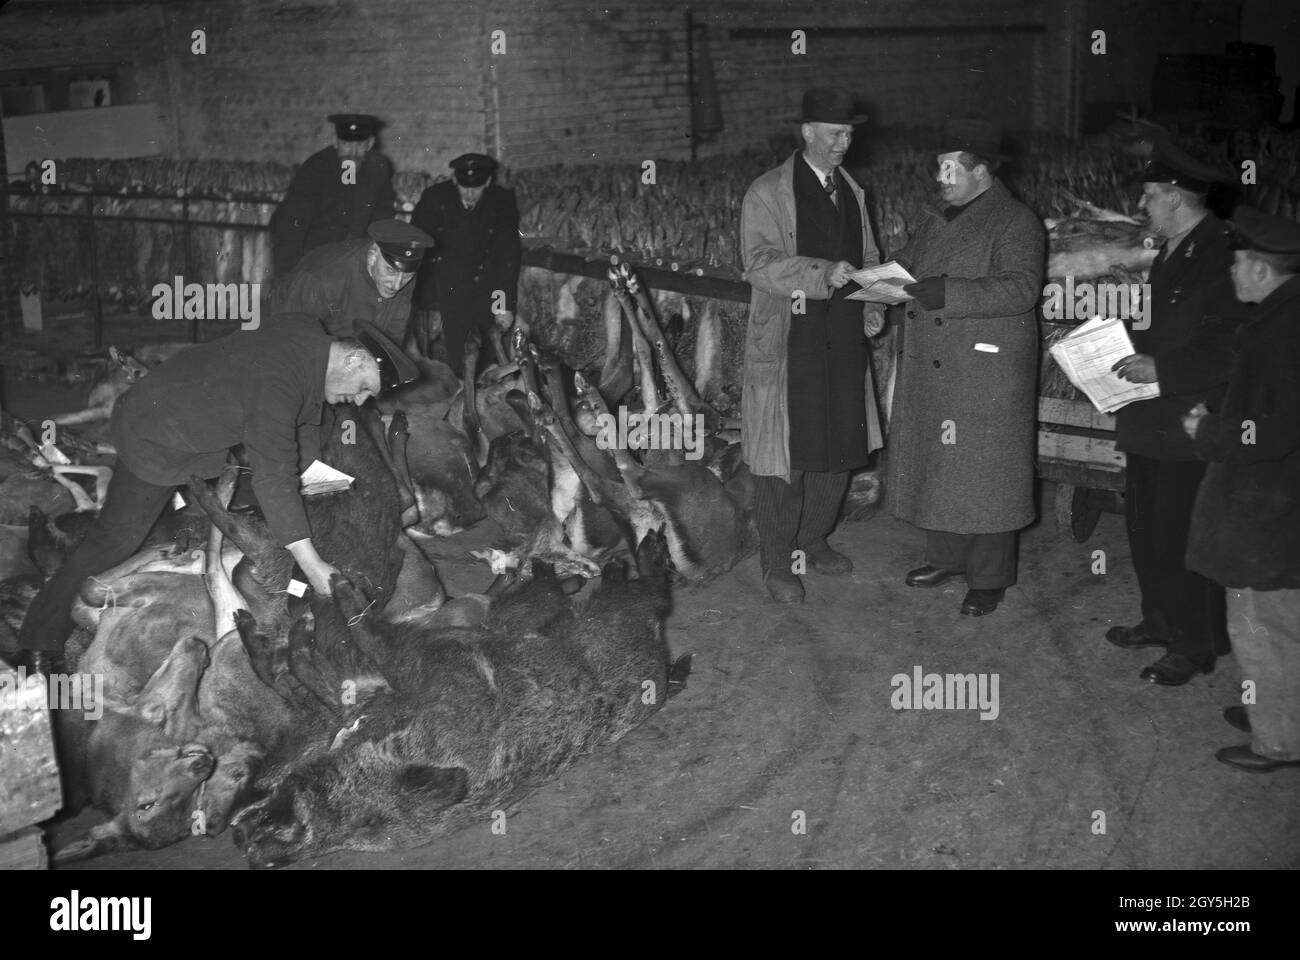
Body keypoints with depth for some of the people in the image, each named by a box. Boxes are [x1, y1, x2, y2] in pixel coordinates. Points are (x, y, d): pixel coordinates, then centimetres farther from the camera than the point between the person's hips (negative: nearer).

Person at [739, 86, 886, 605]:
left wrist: (872, 305, 3)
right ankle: (777, 562, 9)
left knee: (840, 446, 12)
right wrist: (822, 275, -29)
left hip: (845, 342, 6)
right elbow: (760, 262, -16)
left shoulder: (852, 191, 16)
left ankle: (813, 541, 30)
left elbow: (868, 257, 21)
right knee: (785, 454, -2)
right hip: (790, 343, -6)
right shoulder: (766, 193, -6)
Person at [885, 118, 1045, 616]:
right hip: (930, 367, 7)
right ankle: (946, 556, 30)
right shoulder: (936, 217, 14)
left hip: (987, 373, -7)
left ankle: (989, 579, 11)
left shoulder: (1015, 221, -10)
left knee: (983, 472, 0)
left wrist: (947, 293, -28)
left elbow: (1021, 289, -21)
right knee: (934, 462, 13)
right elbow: (908, 260, 22)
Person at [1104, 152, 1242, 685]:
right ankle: (1161, 621, 35)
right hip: (1151, 421, 10)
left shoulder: (1224, 255, -18)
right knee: (1143, 526, 19)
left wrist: (1161, 370, -24)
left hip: (1191, 428, -10)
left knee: (1178, 538, -1)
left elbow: (1237, 349, -23)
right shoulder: (1171, 252, 12)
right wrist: (1129, 351, 9)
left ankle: (1194, 646, 14)